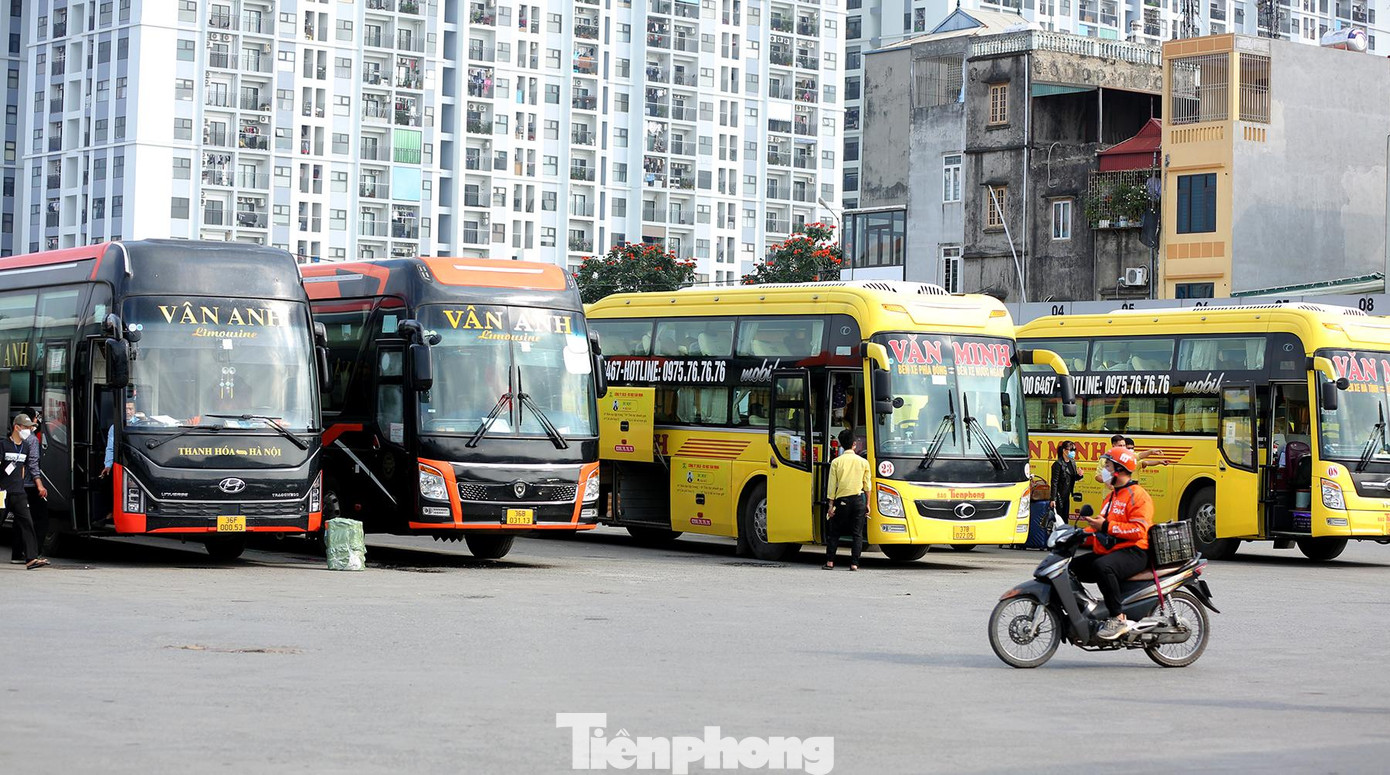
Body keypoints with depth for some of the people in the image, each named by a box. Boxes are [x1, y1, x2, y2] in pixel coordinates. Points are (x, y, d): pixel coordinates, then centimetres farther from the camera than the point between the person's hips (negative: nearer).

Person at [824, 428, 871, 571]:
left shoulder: (836, 462, -2)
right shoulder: (863, 462, 2)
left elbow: (832, 485, -2)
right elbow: (867, 485, 5)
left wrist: (831, 504, 2)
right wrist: (867, 504, 13)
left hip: (842, 500, -1)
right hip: (859, 500, 1)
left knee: (834, 532, 10)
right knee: (857, 533, 4)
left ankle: (830, 561, 5)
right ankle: (854, 563, -2)